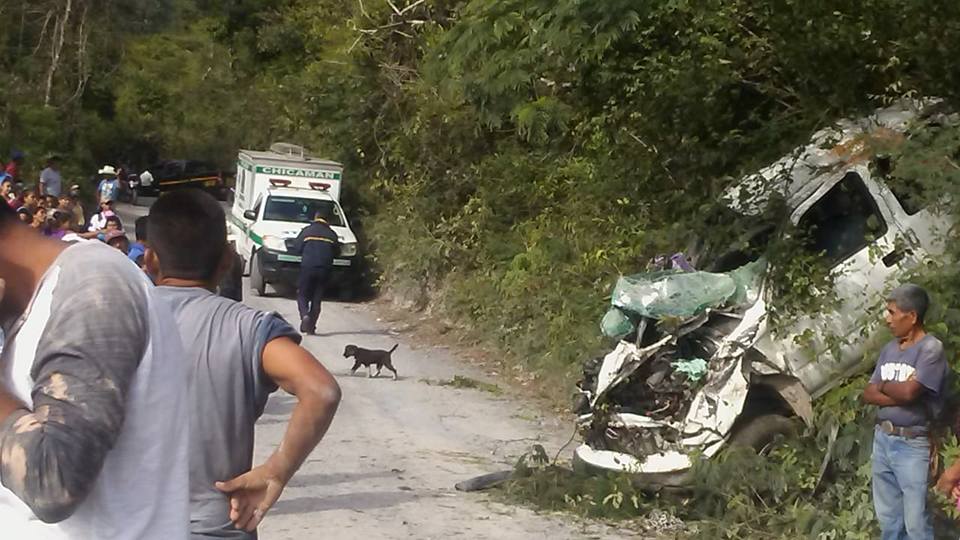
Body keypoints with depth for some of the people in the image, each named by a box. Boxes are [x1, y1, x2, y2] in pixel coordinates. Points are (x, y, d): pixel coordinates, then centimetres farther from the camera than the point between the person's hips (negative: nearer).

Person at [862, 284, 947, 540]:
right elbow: (869, 394, 4)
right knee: (888, 519, 15)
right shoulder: (889, 349, 9)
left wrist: (883, 386, -1)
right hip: (882, 440, 7)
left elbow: (908, 391, -22)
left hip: (912, 445, -7)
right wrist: (899, 395, -13)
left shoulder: (931, 349, -12)